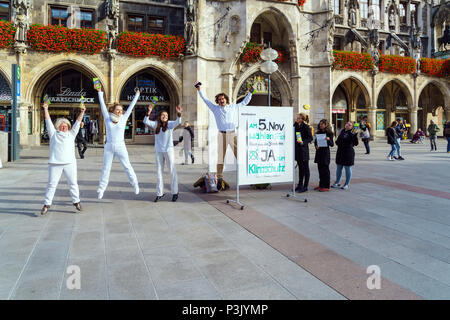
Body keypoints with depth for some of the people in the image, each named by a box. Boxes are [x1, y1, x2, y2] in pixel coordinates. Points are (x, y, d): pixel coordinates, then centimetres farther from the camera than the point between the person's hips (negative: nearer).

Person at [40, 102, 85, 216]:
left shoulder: (71, 134, 15)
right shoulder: (53, 133, 12)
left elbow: (78, 122, 11)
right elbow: (48, 121, 8)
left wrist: (82, 112, 4)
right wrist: (45, 109, 1)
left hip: (70, 163, 2)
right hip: (55, 163, -1)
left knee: (73, 183, 5)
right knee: (52, 184, 1)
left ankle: (76, 201, 17)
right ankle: (46, 205, 8)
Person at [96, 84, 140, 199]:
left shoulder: (123, 119, 3)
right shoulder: (108, 118, 3)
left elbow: (131, 106, 9)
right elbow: (102, 105, 7)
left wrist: (137, 95, 15)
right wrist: (100, 92, 9)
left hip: (120, 146, -1)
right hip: (109, 147, 1)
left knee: (127, 166, 5)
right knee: (106, 168, 6)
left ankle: (135, 184, 18)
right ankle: (101, 189, 12)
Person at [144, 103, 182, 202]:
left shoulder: (170, 124, -1)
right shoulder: (156, 124, 6)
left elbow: (178, 122, -19)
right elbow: (146, 121, -6)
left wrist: (179, 114, -38)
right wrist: (149, 112, -21)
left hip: (169, 150, -3)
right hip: (158, 151, 3)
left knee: (172, 171, 1)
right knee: (159, 172, 9)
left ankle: (175, 192, 10)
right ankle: (159, 193, 19)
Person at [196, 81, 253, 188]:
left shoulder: (233, 107, 14)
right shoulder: (215, 108, 11)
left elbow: (244, 102, 25)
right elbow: (205, 100, 15)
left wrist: (249, 93, 24)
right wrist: (199, 90, 14)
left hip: (232, 134, 1)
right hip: (222, 135, -1)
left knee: (239, 154, -4)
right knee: (220, 157, 1)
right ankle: (219, 178, 6)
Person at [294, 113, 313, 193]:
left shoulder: (305, 126, -9)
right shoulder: (296, 126, 11)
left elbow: (310, 138, -11)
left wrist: (303, 142, -23)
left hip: (304, 149, -7)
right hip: (297, 149, 7)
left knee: (305, 168, 0)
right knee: (300, 167, 14)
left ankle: (305, 186, 5)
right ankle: (300, 184, 23)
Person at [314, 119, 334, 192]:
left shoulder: (329, 133, -6)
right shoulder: (318, 132, 11)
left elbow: (332, 144, -8)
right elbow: (315, 141, 18)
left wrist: (329, 140, -27)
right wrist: (316, 146, -3)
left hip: (325, 152, -6)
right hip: (319, 152, 6)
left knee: (325, 169, -3)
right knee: (320, 169, 10)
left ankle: (326, 186, 3)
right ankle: (321, 185, 19)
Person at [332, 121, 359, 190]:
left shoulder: (351, 133, -12)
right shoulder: (342, 131, 9)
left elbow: (355, 143, -23)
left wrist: (355, 134, -34)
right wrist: (337, 141, 5)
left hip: (348, 153, -7)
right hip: (340, 152, 7)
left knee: (347, 169, 4)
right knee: (338, 168, 15)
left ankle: (346, 184, 15)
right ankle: (337, 183, 28)